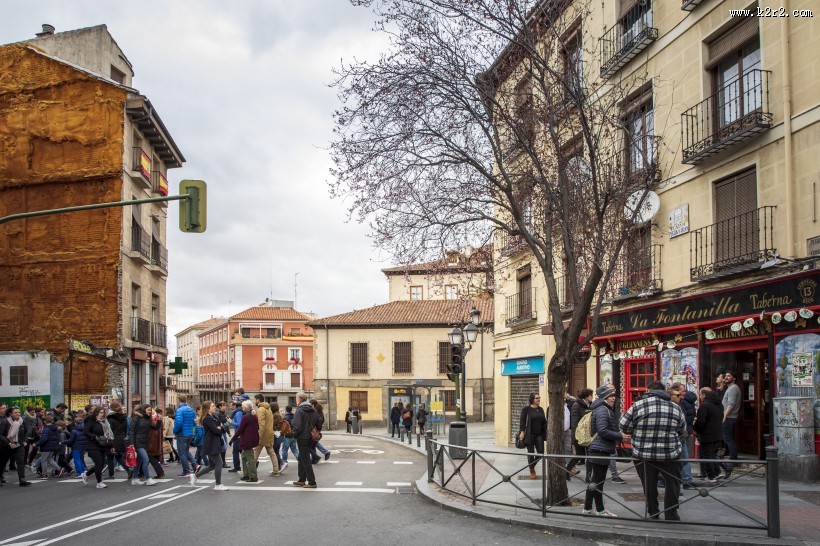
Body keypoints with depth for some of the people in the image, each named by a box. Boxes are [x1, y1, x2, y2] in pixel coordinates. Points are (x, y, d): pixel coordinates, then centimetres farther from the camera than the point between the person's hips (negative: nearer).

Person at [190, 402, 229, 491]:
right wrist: (220, 429, -1)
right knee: (219, 463, -7)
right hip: (211, 445, -10)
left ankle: (195, 476, 27)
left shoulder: (213, 417, 15)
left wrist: (219, 428, -10)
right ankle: (218, 485, 1)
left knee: (212, 465, 15)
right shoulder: (207, 418, -16)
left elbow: (220, 426, 12)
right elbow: (216, 430, -22)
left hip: (214, 444, 10)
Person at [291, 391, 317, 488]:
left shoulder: (299, 411, -16)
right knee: (302, 458, 20)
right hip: (310, 438, 8)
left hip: (302, 438, -8)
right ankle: (302, 480, 26)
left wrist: (294, 434, -4)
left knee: (305, 460, -2)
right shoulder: (313, 410, 8)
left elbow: (297, 426, -21)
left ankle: (312, 482, -1)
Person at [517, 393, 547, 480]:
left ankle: (532, 466, 23)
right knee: (531, 453, 2)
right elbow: (522, 421, -8)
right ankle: (531, 470, 17)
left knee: (541, 452, -2)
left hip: (539, 435, 5)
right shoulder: (526, 409, -5)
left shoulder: (541, 409, 11)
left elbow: (544, 422, 14)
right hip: (529, 435, -5)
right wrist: (522, 432, -15)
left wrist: (545, 433, 9)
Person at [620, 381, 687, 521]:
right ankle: (671, 516, 16)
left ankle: (653, 515, 23)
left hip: (644, 455, -1)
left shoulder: (639, 405, -7)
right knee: (672, 484, 15)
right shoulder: (676, 407, 3)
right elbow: (682, 433, 12)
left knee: (649, 486, 13)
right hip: (670, 455, 1)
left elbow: (624, 427, -2)